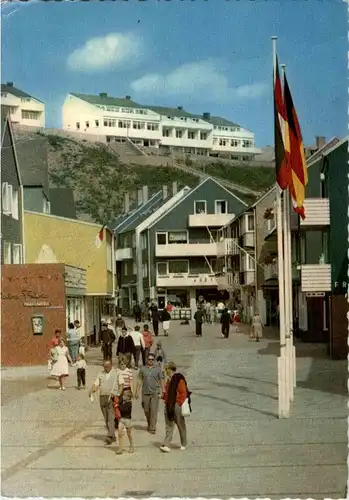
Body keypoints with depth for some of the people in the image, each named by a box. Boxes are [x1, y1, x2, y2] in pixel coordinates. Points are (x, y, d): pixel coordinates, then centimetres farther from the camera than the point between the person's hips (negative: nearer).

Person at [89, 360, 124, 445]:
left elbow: (121, 384, -3)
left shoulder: (117, 373, 3)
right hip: (102, 398, 5)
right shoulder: (101, 374, 15)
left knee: (111, 418, -16)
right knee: (106, 419, 8)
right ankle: (113, 437, 17)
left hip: (113, 398, -5)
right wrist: (92, 391, -12)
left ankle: (109, 437, -25)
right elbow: (96, 384, 8)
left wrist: (118, 394, -18)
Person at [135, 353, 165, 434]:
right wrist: (137, 391, 5)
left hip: (155, 393, -2)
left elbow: (161, 380, 4)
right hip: (145, 393, 2)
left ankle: (152, 428, -6)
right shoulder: (143, 369, 7)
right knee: (146, 410, 9)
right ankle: (149, 425, 30)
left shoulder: (158, 369, 3)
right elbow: (139, 381, 9)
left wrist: (163, 391, -3)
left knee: (154, 410, -9)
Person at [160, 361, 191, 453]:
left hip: (177, 406, -8)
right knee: (169, 426, 2)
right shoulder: (170, 379, 13)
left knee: (181, 426, 8)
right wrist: (164, 396, 8)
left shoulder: (179, 379, -15)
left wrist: (179, 403, -16)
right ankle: (166, 445, -2)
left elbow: (183, 393, -16)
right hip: (168, 405, 8)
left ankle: (183, 445, 21)